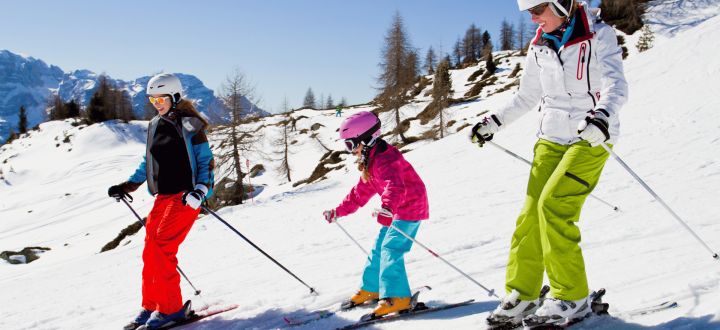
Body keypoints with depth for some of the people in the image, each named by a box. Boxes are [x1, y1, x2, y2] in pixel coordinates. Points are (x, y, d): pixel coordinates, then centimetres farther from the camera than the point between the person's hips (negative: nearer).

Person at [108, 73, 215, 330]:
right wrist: (127, 186, 18)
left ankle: (171, 307, -7)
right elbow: (148, 163, 25)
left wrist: (200, 191, -21)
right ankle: (151, 306, 14)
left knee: (161, 248, -16)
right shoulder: (154, 126, 14)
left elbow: (206, 162, -7)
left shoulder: (189, 124, -6)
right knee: (150, 251, 3)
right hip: (163, 197, 7)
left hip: (185, 196, -7)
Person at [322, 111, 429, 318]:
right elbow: (359, 194, 19)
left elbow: (395, 187, -44)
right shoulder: (369, 163, 10)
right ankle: (371, 289, 31)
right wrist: (337, 212, 22)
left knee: (390, 250, -19)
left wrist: (387, 206, -62)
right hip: (395, 210, 11)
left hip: (411, 208, -10)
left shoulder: (384, 160, -25)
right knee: (380, 248, 16)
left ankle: (397, 298, -21)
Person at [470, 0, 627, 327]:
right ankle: (521, 295, 8)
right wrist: (493, 121, 11)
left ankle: (572, 297, -5)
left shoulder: (597, 34, -8)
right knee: (531, 213, -3)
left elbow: (616, 85, -20)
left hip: (590, 137, -5)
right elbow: (527, 97, 19)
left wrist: (603, 115, -40)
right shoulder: (539, 47, 9)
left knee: (553, 205, -18)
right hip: (551, 137, 6)